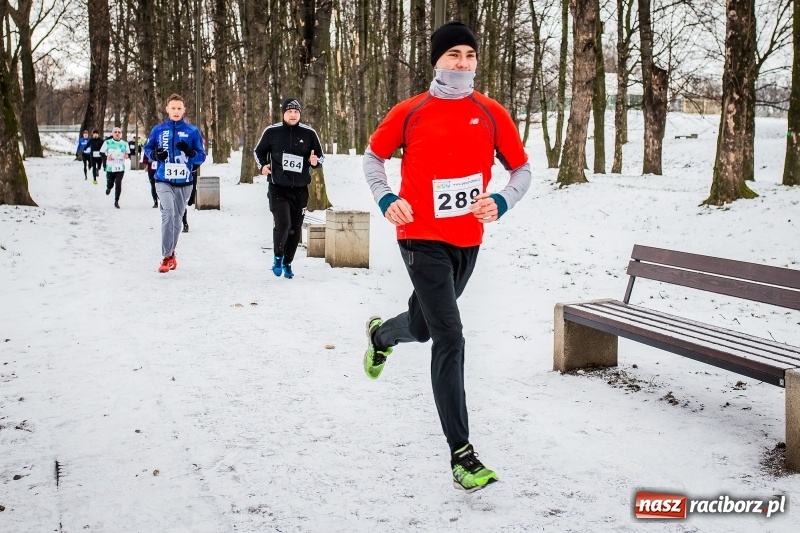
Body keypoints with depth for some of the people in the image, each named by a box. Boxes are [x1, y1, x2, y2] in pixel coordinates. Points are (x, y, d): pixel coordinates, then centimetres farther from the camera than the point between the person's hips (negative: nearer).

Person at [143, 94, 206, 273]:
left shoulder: (192, 131, 0)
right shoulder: (158, 130, 2)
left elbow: (201, 157, 2)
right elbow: (147, 148, 13)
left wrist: (190, 152, -19)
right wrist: (155, 154, -9)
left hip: (184, 183, 2)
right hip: (163, 181, -2)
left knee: (177, 218, 13)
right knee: (168, 212, -23)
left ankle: (171, 253, 33)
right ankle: (167, 256, -19)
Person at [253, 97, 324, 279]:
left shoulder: (309, 133, 0)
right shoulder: (272, 131, -2)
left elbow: (321, 155, 11)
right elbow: (258, 151, 13)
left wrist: (315, 161, -12)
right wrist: (263, 166, -6)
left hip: (300, 189, 2)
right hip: (278, 187, -2)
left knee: (295, 229, 8)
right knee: (282, 223, -18)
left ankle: (288, 263, 28)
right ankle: (278, 256, 8)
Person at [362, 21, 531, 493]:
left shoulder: (491, 114, 1)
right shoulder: (410, 113, -3)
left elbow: (522, 169, 7)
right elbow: (375, 156, 12)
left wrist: (502, 202, -13)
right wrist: (386, 199, -5)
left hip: (468, 241, 4)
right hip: (423, 239, -4)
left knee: (423, 327, 22)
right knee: (450, 339, -12)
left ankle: (381, 335, 60)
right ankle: (461, 453, -6)